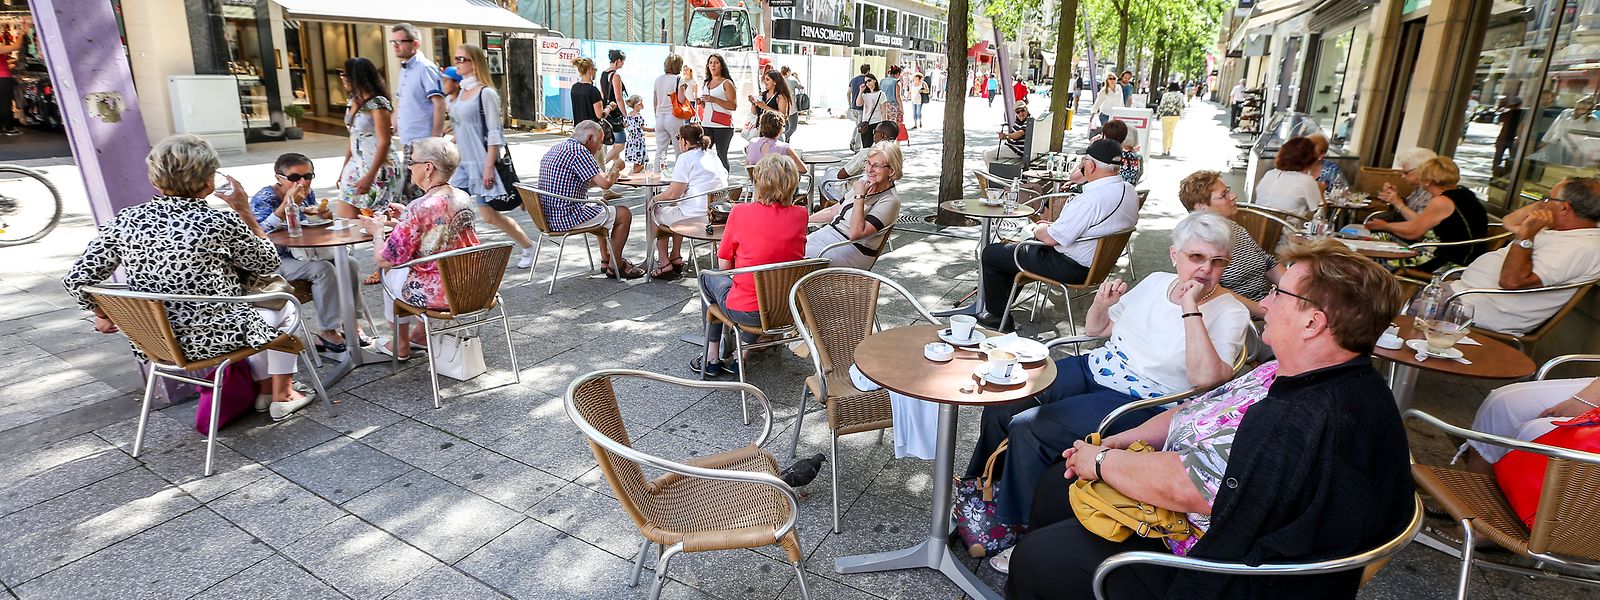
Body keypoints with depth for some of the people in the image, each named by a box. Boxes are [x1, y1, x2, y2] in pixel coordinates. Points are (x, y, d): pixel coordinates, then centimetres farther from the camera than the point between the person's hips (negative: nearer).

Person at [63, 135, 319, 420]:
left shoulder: (125, 220, -5)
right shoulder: (221, 223, -19)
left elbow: (76, 279, -3)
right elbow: (268, 263, -2)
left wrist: (104, 315, 15)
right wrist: (243, 210, 2)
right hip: (210, 339, -6)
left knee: (254, 311, 32)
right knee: (283, 308, 23)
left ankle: (264, 389, 41)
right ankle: (282, 395, 27)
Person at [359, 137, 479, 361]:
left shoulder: (418, 209, -23)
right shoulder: (464, 198, -2)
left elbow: (384, 259, -15)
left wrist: (377, 230, 3)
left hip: (436, 294, -6)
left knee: (391, 272, 26)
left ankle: (401, 345, 40)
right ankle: (421, 334, 45)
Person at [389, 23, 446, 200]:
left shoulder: (425, 68, -10)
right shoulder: (404, 69, 17)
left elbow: (439, 104, -17)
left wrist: (435, 139, -22)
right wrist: (395, 129, 18)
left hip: (422, 141, -9)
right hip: (408, 142, 10)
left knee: (418, 192, -9)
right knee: (407, 192, 13)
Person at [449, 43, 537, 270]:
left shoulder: (486, 93, -11)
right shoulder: (462, 92, 12)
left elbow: (494, 133, -15)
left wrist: (489, 167, -20)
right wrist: (456, 159, 17)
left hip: (482, 163, -8)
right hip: (465, 163, 8)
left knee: (488, 214, -2)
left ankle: (529, 247, 16)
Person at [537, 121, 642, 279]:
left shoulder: (556, 148, 16)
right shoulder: (578, 150, -16)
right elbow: (604, 183, -21)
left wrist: (607, 176, 15)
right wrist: (613, 176, 1)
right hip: (567, 217, -10)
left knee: (601, 210, 32)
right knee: (624, 214, 1)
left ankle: (606, 260, 33)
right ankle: (615, 267, 10)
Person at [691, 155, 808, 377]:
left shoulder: (741, 212, -11)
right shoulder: (800, 215, -2)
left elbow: (723, 265, -2)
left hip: (747, 311, -3)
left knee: (708, 278, 26)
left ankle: (712, 357, 33)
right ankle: (741, 357, 31)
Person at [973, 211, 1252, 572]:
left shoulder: (1230, 313, -8)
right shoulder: (1156, 282, 9)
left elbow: (1206, 377, -26)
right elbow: (1096, 329, 19)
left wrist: (1190, 308, -25)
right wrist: (1102, 303, -3)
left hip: (1139, 403, -7)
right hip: (1093, 369, 7)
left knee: (1028, 430, -24)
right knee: (1002, 404, -9)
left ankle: (1027, 535, -3)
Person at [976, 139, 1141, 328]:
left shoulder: (1092, 199, -31)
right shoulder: (1129, 190, 1)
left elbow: (1050, 239, -24)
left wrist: (1039, 229, -3)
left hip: (1071, 268, -10)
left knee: (990, 253, 2)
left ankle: (999, 317, 16)